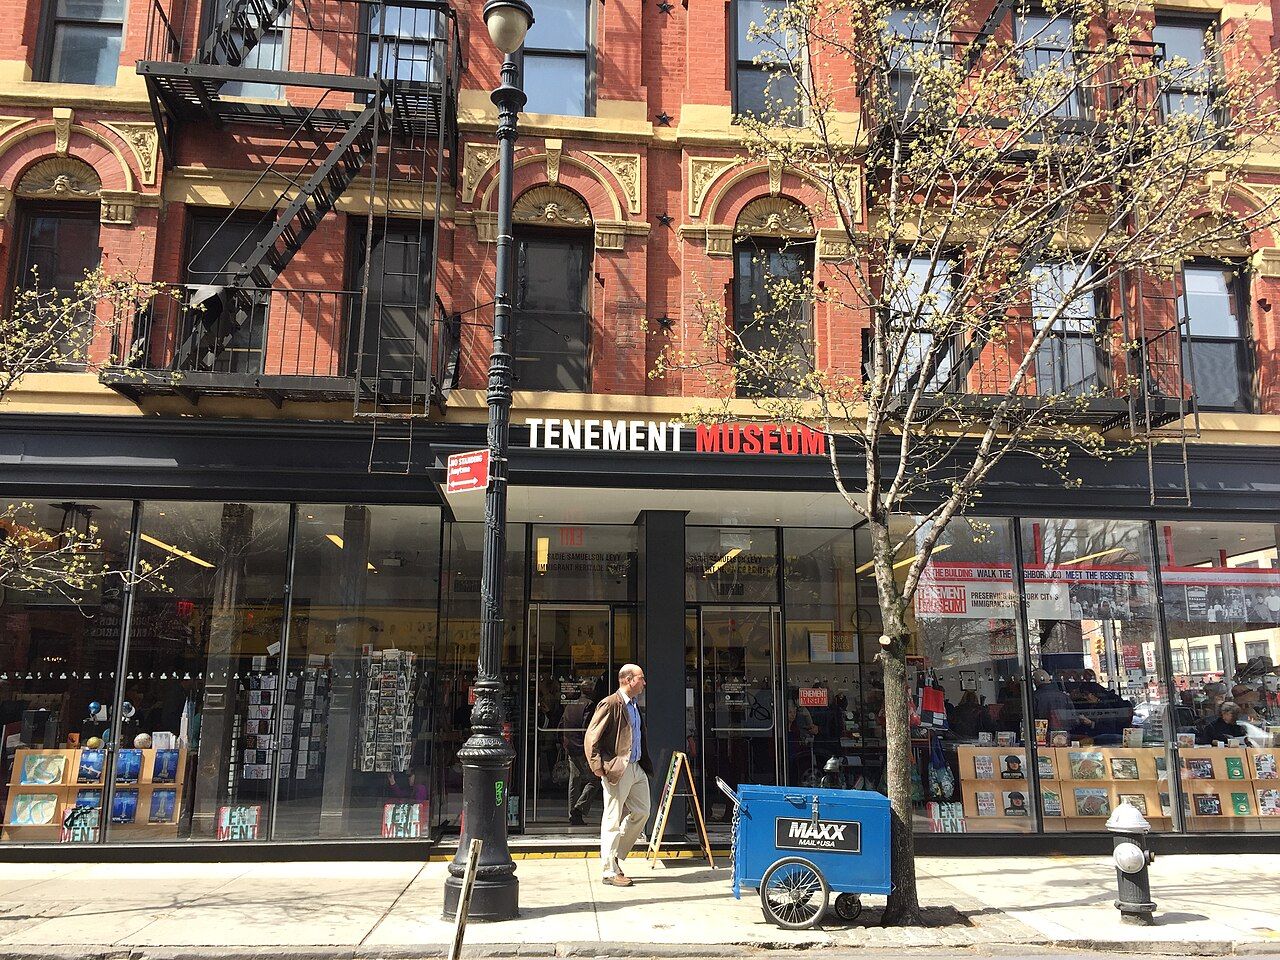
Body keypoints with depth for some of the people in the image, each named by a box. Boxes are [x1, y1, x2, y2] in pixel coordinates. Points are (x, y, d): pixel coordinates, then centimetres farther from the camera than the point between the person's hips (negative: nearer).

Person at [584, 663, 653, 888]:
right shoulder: (610, 704, -13)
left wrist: (646, 766, 15)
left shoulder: (634, 706, 14)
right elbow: (591, 738, -15)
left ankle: (614, 857, 26)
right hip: (617, 770, -9)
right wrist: (599, 768, -18)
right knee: (613, 820, 0)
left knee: (641, 812, 13)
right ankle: (609, 870, 9)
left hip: (636, 768, 9)